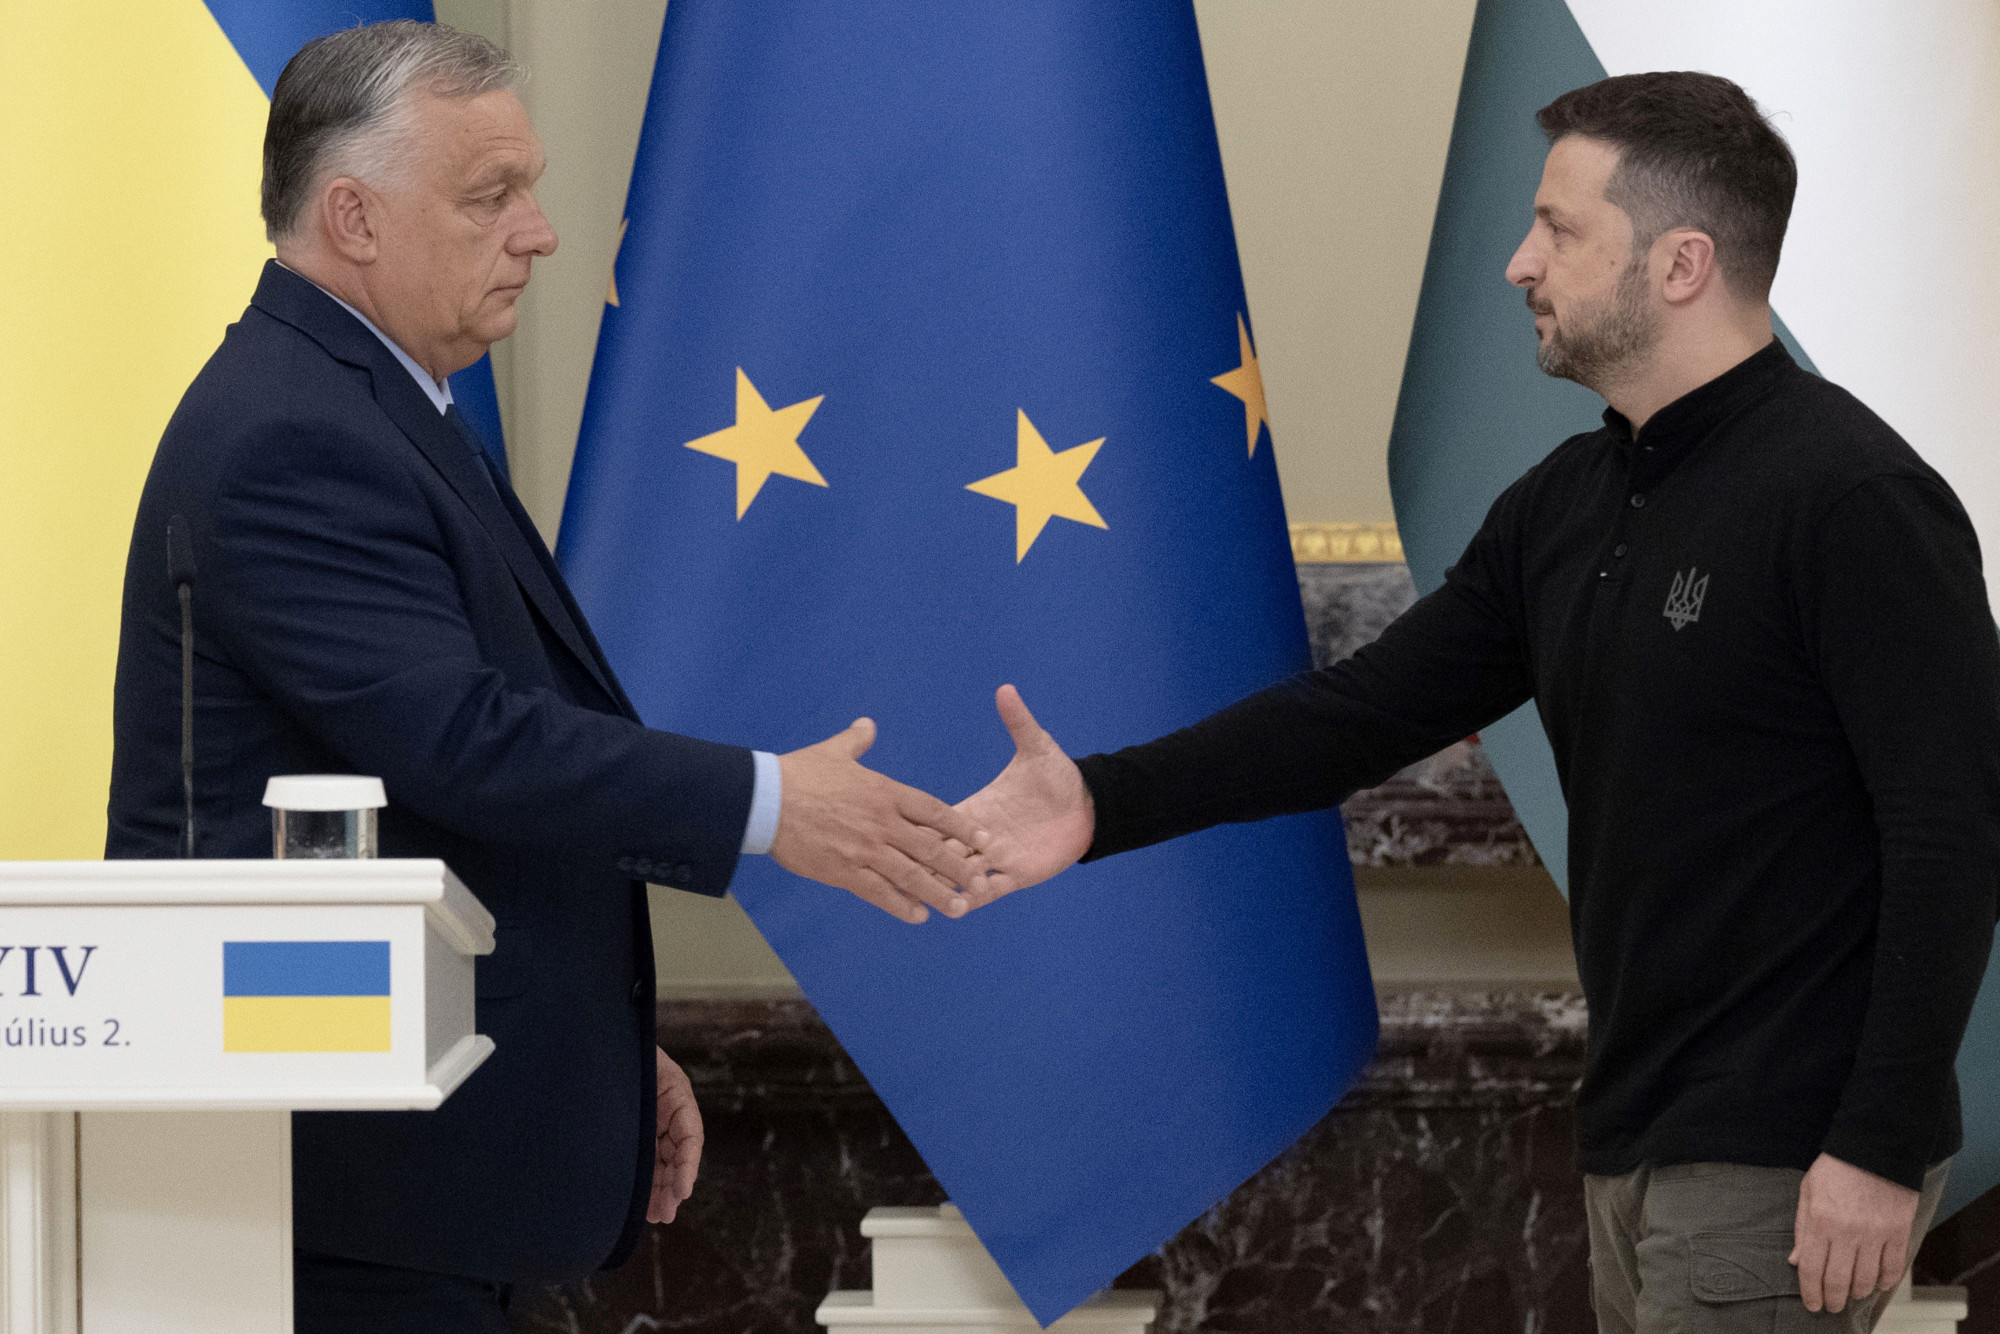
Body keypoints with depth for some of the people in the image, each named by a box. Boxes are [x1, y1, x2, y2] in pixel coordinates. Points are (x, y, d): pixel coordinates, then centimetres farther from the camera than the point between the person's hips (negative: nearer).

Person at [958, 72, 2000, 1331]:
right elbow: (1371, 707, 11)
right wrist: (1107, 802, 0)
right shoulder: (1569, 503, 12)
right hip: (1641, 1153, 9)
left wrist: (1884, 1148, -21)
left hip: (1786, 1177, -9)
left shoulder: (1851, 497, -15)